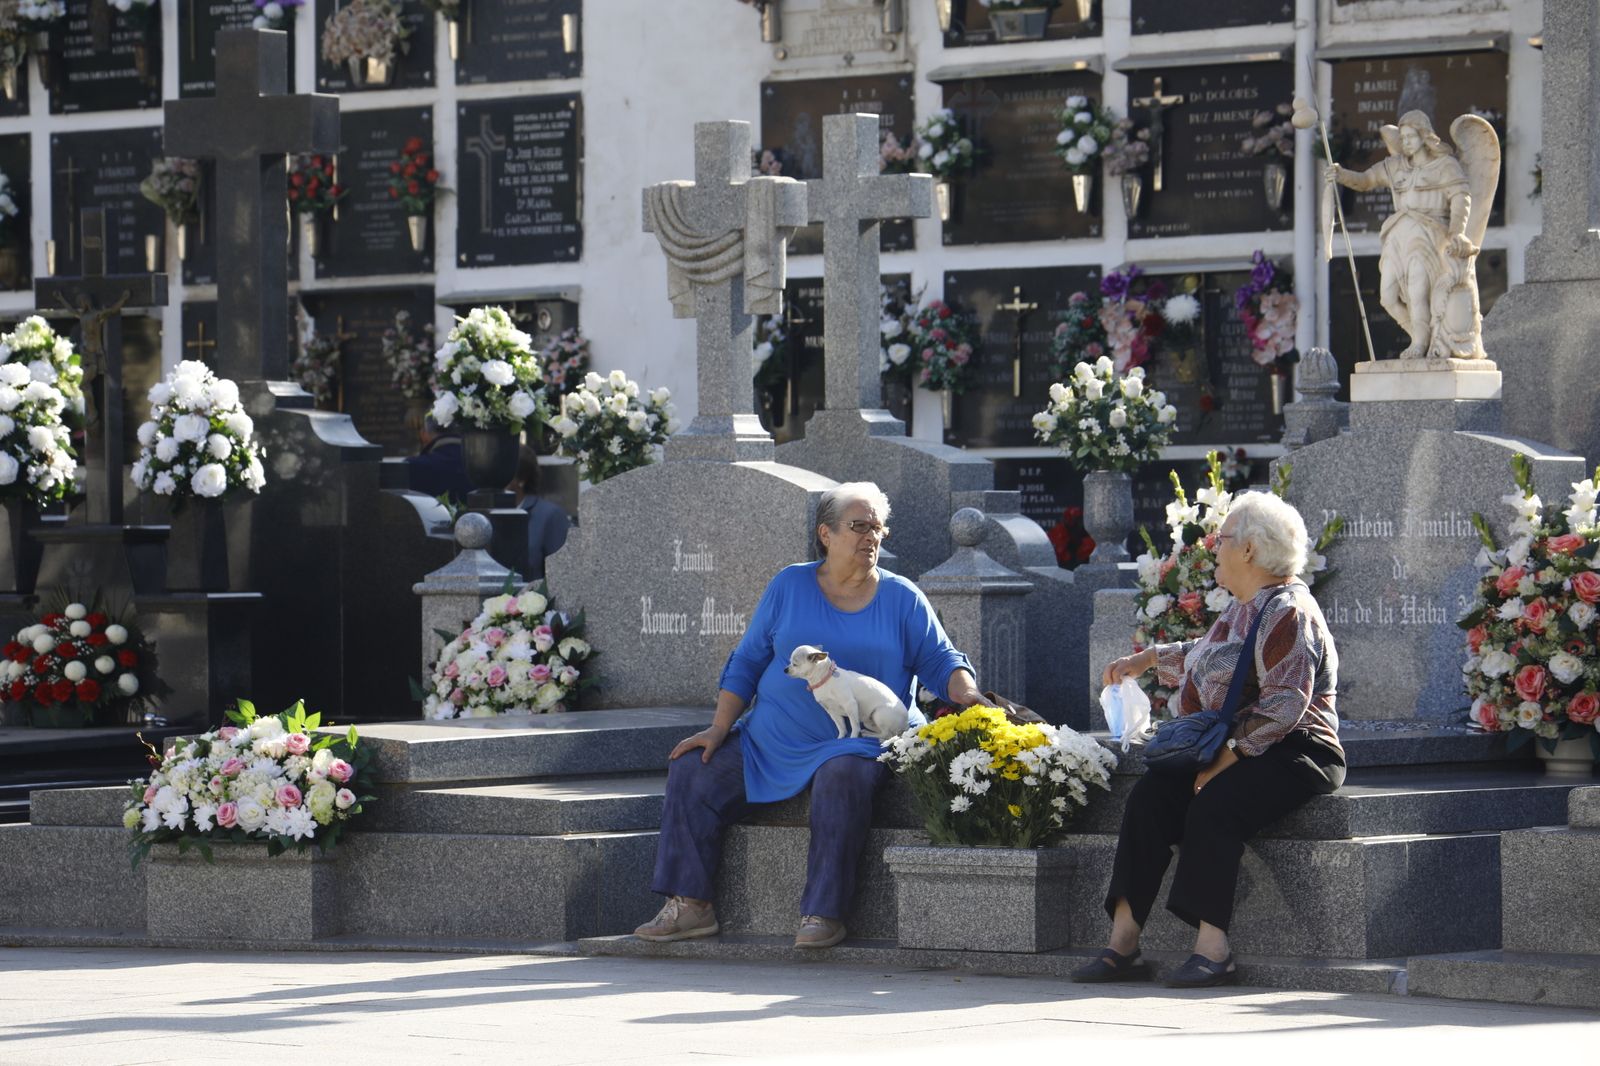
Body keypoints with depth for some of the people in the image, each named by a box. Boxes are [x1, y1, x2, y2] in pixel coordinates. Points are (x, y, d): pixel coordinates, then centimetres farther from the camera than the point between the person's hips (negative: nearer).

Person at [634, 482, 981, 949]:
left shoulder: (902, 599, 5)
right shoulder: (789, 586, 9)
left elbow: (942, 662, 4)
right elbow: (747, 662, 11)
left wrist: (970, 697, -18)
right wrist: (719, 728, 1)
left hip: (858, 742, -3)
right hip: (772, 740, 3)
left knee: (841, 780, -37)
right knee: (692, 771, -12)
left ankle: (823, 914, -34)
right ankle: (689, 906, -10)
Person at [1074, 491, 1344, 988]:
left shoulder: (1286, 612, -14)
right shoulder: (1241, 610, 18)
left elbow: (1284, 705, -23)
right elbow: (1208, 655, 40)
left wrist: (1233, 755, -25)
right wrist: (1147, 659, 42)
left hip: (1296, 752, -9)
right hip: (1238, 751, 9)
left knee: (1213, 807, -33)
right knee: (1150, 795, -11)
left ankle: (1213, 948, -32)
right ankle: (1122, 943, -18)